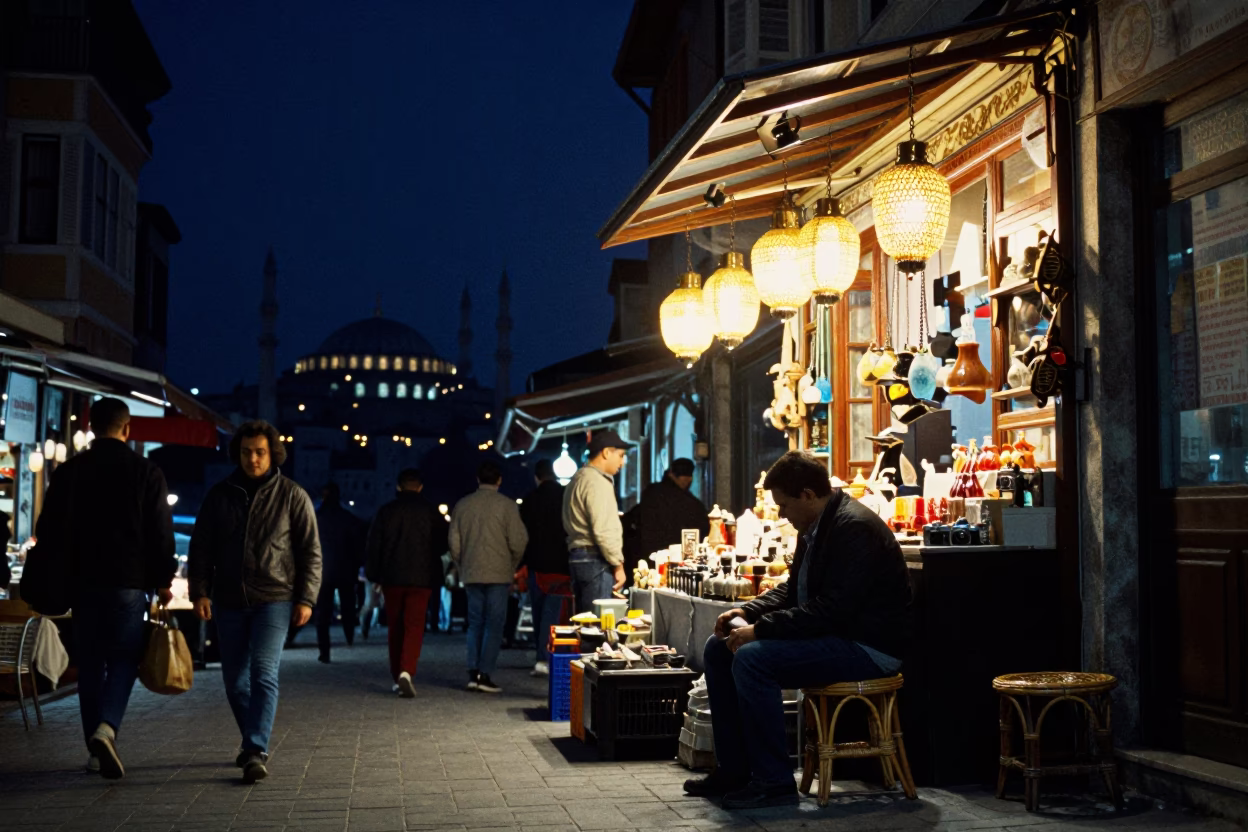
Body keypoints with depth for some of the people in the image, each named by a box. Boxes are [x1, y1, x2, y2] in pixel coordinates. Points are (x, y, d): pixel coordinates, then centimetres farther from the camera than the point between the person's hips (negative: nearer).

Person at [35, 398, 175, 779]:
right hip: (129, 580, -2)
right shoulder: (146, 473, -2)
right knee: (124, 659, 4)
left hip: (82, 580, 2)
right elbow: (161, 532, -3)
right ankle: (107, 728, -20)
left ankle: (97, 750, 11)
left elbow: (48, 529, 4)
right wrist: (163, 580, 4)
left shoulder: (69, 471, 4)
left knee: (90, 663, 10)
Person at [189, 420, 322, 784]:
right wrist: (200, 591, -2)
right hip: (229, 601, 4)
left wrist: (306, 599, -6)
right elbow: (201, 546, 8)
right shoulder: (219, 494, 6)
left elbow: (311, 551, 1)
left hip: (274, 600, -4)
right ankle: (252, 742, 28)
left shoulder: (292, 495, -1)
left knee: (263, 673, -15)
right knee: (235, 679, 10)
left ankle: (256, 752, -17)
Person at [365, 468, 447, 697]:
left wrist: (373, 576, 10)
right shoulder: (431, 512, -1)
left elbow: (373, 544, 2)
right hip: (421, 578, -1)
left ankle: (397, 678, 17)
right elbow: (442, 545, 3)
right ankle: (406, 671, -22)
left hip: (391, 577, 2)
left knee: (395, 628, 13)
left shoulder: (386, 511, 1)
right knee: (414, 627, -3)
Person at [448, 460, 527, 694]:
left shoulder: (462, 505, 6)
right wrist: (512, 567, 10)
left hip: (471, 574, 4)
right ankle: (484, 674, -4)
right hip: (498, 574, -4)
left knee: (475, 623, 11)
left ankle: (473, 673, 6)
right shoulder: (507, 505, -6)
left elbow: (454, 543, 8)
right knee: (494, 624, 0)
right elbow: (518, 542, -7)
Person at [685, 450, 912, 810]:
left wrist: (760, 629, -24)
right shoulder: (816, 527, 8)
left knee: (751, 658, -27)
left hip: (868, 646, -10)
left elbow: (832, 610, -28)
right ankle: (733, 769, 10)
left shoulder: (854, 527, -21)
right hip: (833, 635, 10)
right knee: (718, 649, 5)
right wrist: (747, 612, 2)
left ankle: (774, 782, -15)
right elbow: (792, 590, 19)